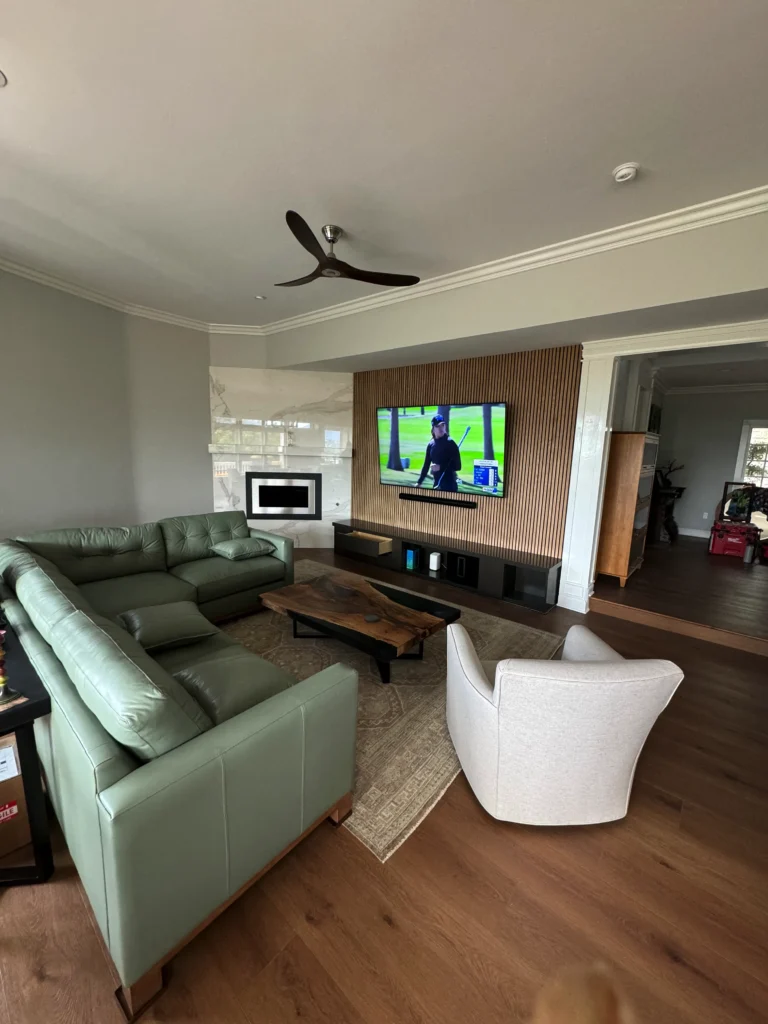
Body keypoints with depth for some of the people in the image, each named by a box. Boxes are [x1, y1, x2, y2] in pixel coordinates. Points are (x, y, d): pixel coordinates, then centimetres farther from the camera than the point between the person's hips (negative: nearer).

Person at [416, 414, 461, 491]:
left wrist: (440, 467, -20)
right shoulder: (430, 445, 9)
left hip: (449, 485, -6)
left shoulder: (450, 443, -8)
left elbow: (457, 466, -12)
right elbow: (426, 465, 15)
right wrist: (419, 482, 12)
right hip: (436, 484, 6)